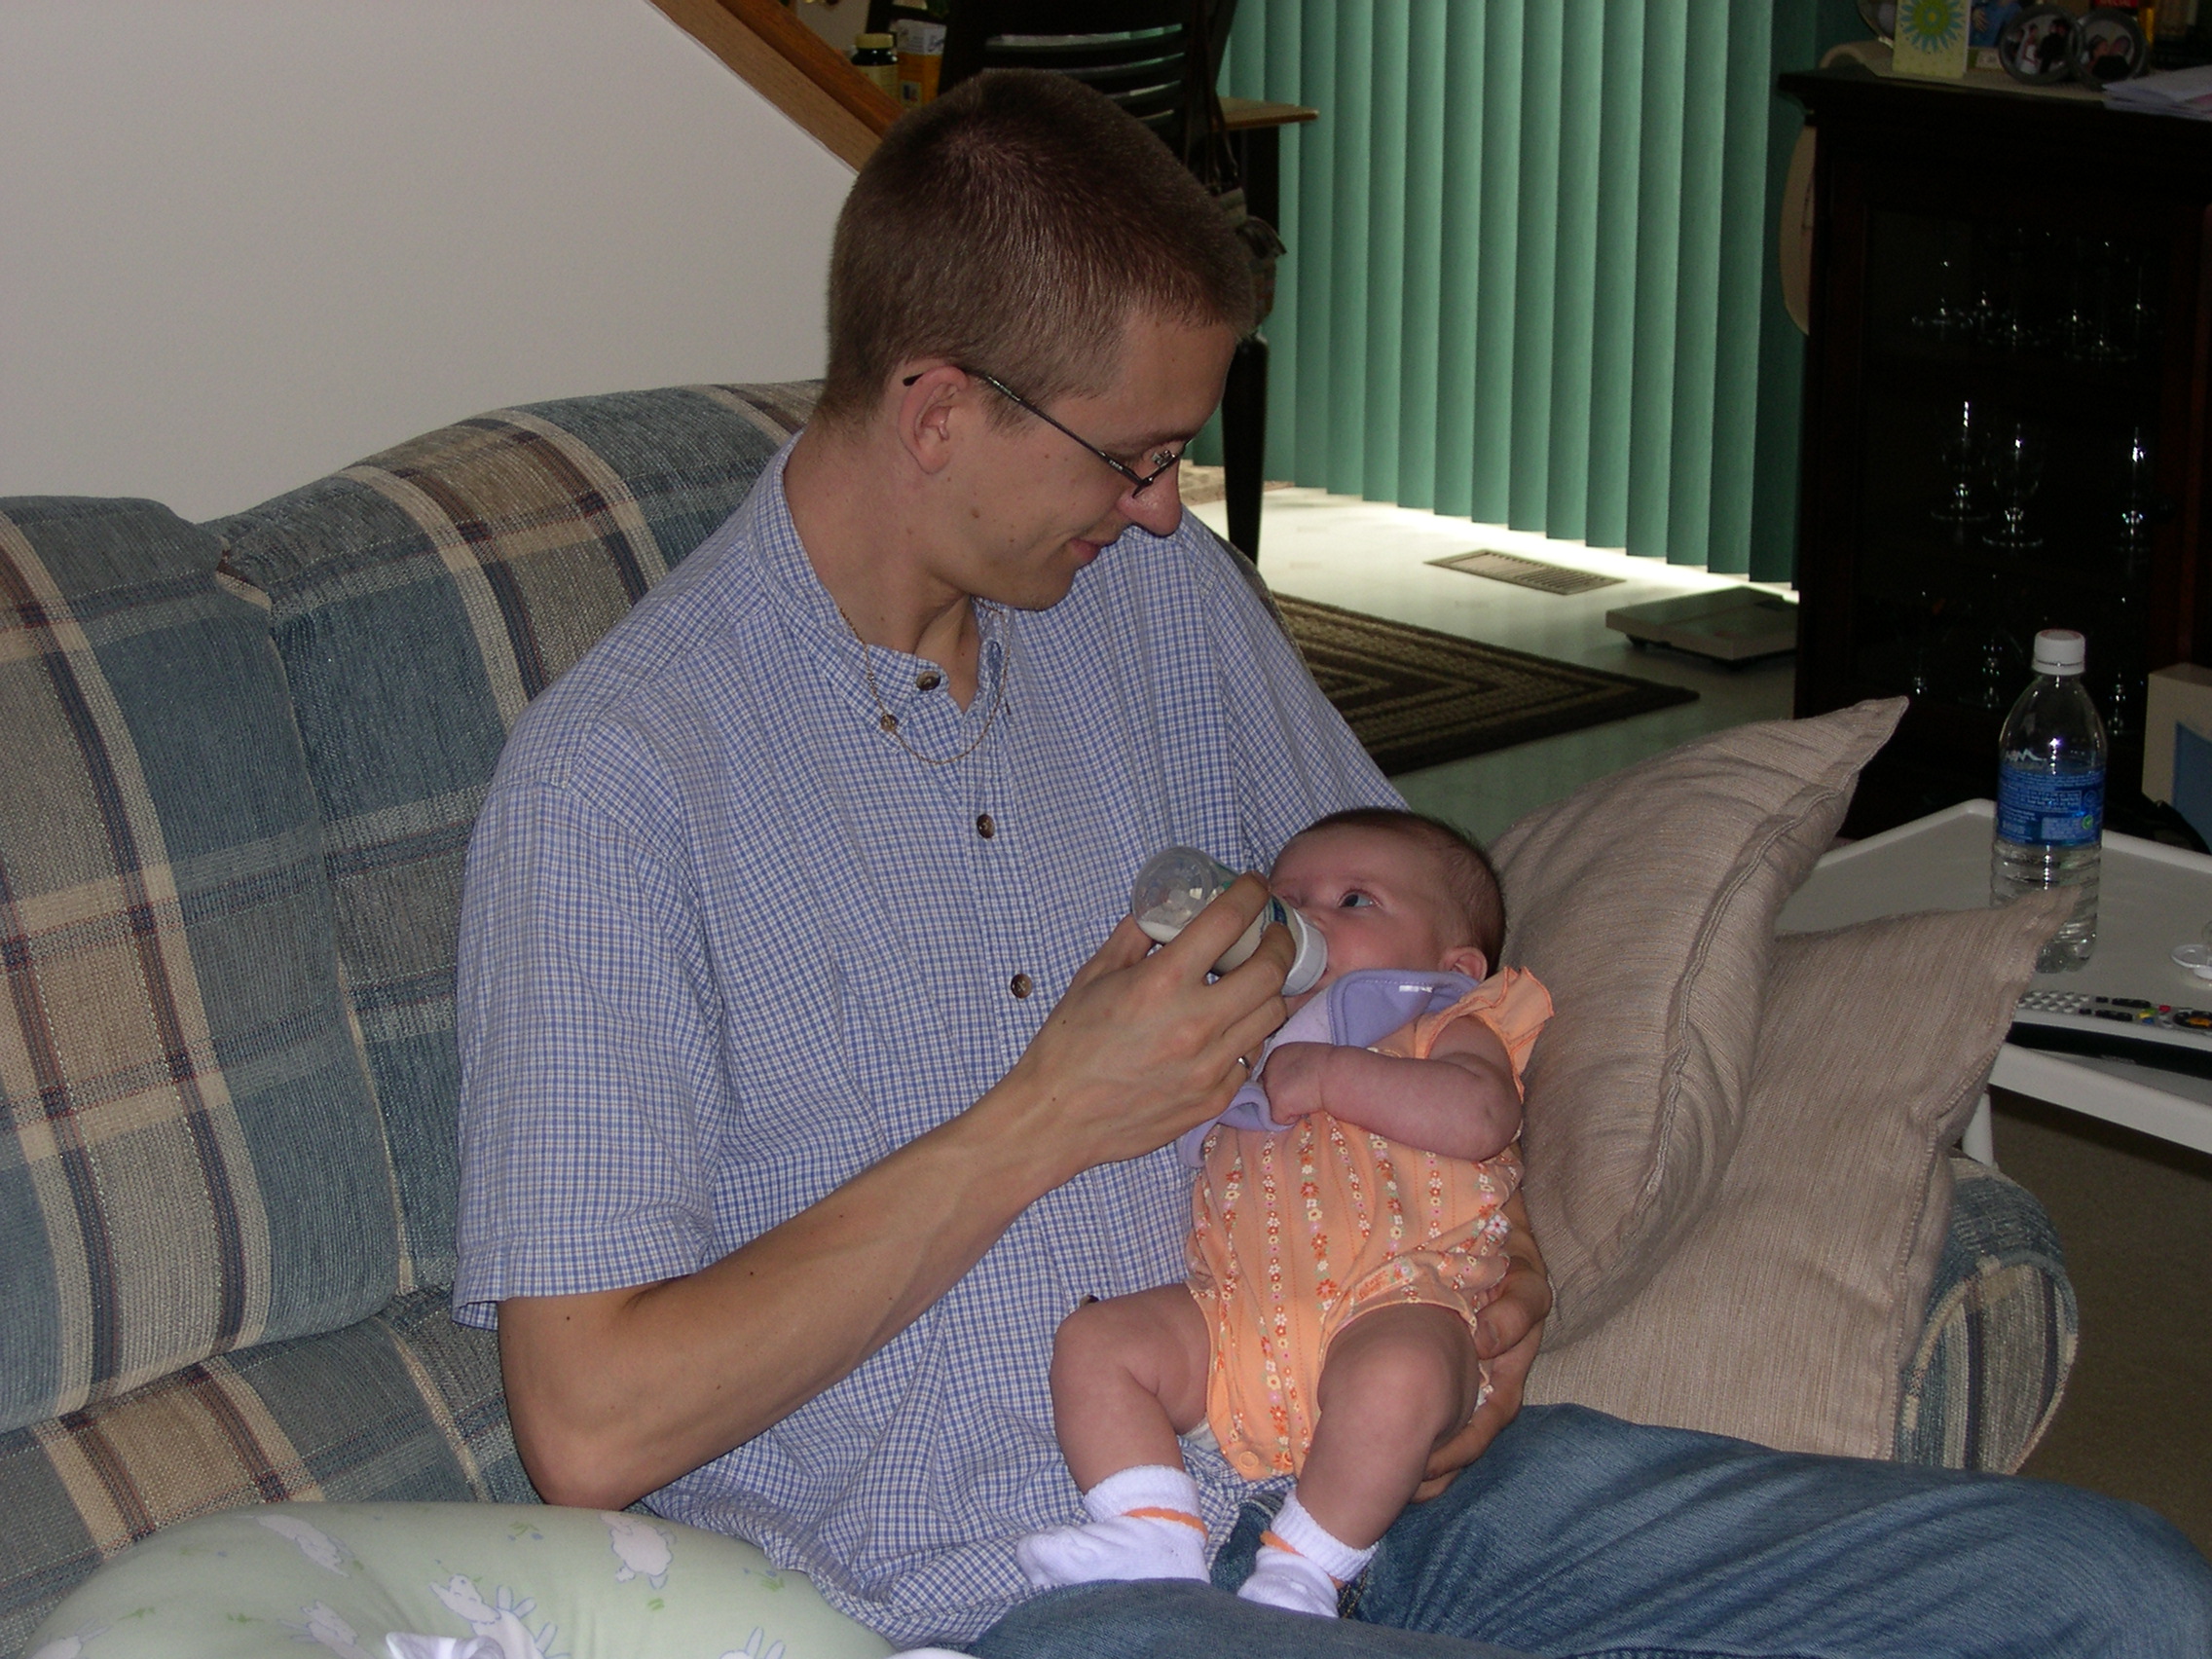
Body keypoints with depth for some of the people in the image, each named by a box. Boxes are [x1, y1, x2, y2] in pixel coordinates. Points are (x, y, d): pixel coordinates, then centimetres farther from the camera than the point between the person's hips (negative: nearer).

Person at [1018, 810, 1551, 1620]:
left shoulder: (1448, 1028, 17)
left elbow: (1479, 1119, -7)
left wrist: (1329, 1074, -7)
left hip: (1393, 1304, -6)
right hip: (1234, 1319, 6)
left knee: (1396, 1373, -38)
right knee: (1094, 1339, -14)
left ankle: (1299, 1577, -28)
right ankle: (1155, 1541, -24)